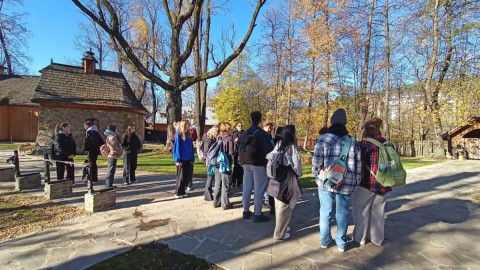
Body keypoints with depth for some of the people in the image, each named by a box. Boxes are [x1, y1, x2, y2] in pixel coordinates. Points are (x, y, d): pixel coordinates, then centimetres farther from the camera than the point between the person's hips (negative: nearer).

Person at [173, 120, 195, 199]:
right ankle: (178, 193, 17)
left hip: (189, 160, 6)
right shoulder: (178, 135, -8)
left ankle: (182, 191, 24)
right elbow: (176, 148, -10)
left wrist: (192, 159, 6)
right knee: (181, 177, 3)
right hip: (181, 160, -6)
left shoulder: (189, 135, 10)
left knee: (188, 177, 10)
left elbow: (191, 148, 11)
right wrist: (177, 160, -13)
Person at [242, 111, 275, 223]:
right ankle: (257, 214, 9)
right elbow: (268, 150, -19)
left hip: (247, 164, 7)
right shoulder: (263, 134, -16)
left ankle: (246, 211, 24)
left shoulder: (246, 133, 5)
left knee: (247, 187, 13)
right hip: (259, 165, -6)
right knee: (259, 189, 2)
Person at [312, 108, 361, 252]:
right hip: (346, 184, 2)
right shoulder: (353, 142, 1)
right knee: (342, 212, 15)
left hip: (326, 182, -2)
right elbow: (358, 165, 4)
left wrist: (317, 174, 9)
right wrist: (356, 182, 15)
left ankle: (324, 241, 26)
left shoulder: (323, 139, -9)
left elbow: (316, 162, -9)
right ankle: (341, 243, 26)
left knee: (325, 212, 12)